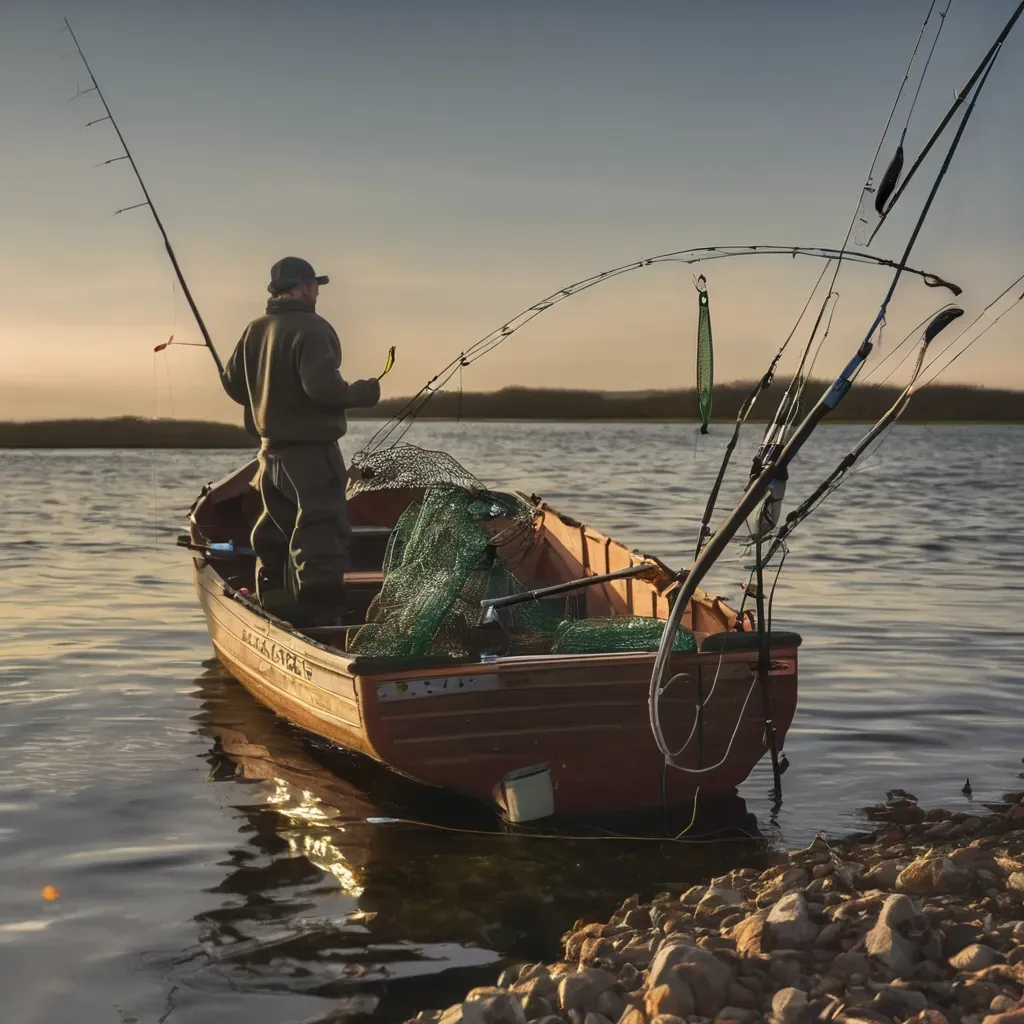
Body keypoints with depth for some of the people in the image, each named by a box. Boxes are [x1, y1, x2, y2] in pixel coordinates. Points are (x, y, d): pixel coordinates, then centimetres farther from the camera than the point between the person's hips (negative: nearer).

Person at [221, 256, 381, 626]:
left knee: (275, 537, 19)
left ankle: (273, 608, 26)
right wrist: (363, 392, -10)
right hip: (312, 452, -8)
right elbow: (322, 385, -26)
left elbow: (232, 381, 14)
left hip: (271, 451, 9)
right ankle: (320, 619, -11)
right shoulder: (311, 328, -16)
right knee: (322, 535, -7)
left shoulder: (255, 331, 8)